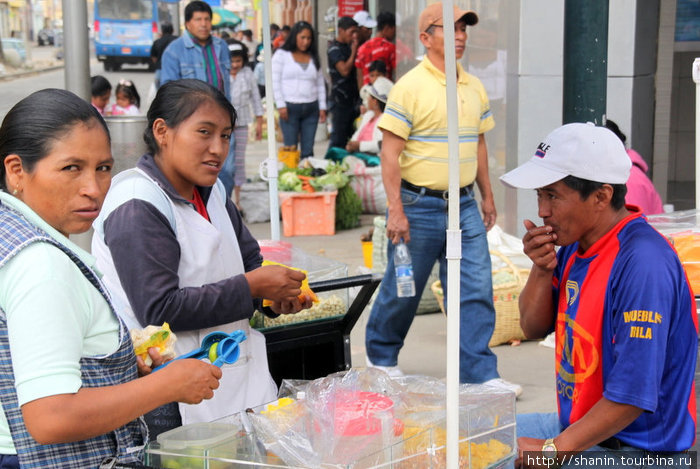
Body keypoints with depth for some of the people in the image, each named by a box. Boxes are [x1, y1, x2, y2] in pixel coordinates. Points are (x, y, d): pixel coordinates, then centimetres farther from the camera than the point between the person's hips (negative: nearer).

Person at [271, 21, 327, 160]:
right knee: (291, 148, -5)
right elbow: (275, 82, -2)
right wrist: (281, 105, -9)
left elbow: (320, 83, 17)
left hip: (311, 108, 4)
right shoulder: (281, 55, 3)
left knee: (308, 150, 2)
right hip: (290, 107, -4)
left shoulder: (313, 57, 15)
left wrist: (322, 107, 9)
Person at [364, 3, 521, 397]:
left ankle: (478, 372, 6)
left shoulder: (475, 87, 10)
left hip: (464, 205, 5)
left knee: (477, 290, 0)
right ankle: (381, 356, 30)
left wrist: (487, 196, 18)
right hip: (419, 204, -5)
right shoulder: (410, 87, -10)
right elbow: (390, 152, -13)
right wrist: (396, 210, -18)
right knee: (403, 289, 8)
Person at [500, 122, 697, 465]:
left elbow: (632, 396, -27)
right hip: (577, 427, 9)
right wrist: (541, 271, -6)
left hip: (634, 449, -9)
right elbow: (534, 328, 12)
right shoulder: (577, 243, 3)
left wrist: (553, 450, -22)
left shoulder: (643, 265, -26)